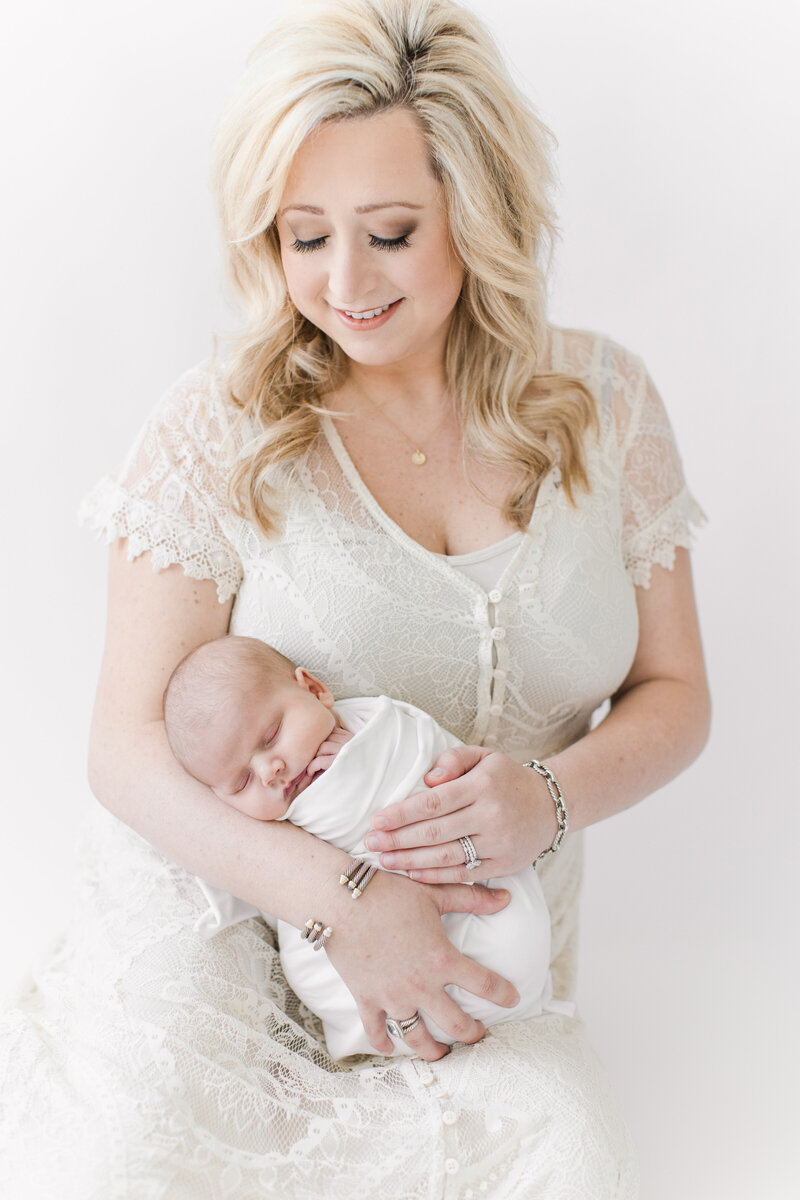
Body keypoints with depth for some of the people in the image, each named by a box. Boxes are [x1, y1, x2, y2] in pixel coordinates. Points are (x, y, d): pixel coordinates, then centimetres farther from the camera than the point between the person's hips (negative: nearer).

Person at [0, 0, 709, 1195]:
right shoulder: (218, 428, -7)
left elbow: (673, 694, 7)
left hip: (476, 959, 2)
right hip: (228, 917, -1)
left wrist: (550, 795, -15)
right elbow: (129, 751, -7)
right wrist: (345, 895, -22)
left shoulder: (602, 402, 2)